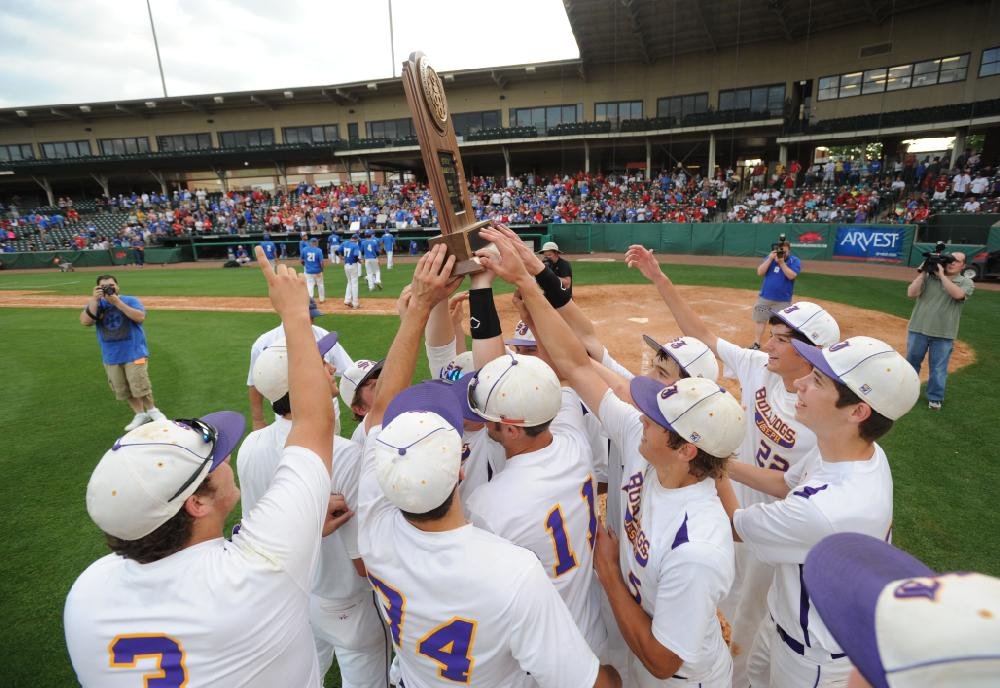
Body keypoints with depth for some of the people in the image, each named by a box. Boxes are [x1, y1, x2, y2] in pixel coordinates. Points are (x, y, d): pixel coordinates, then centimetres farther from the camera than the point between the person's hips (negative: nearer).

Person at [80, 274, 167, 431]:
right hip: (111, 357, 4)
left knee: (140, 386, -5)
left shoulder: (131, 300, -2)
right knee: (122, 390, 10)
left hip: (134, 353, -4)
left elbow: (141, 317, -19)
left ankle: (151, 410, 18)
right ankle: (140, 414, 23)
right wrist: (94, 300, -19)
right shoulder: (96, 305, 5)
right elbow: (85, 322, -12)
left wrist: (117, 302, -20)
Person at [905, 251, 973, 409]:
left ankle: (935, 398, 21)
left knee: (938, 368, 7)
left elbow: (957, 294, -20)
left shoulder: (966, 282, 1)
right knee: (912, 362, 13)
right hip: (918, 329, 1)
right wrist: (922, 273, -11)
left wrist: (942, 275, -14)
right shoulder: (928, 277, 2)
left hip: (944, 334, -1)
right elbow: (911, 293, -9)